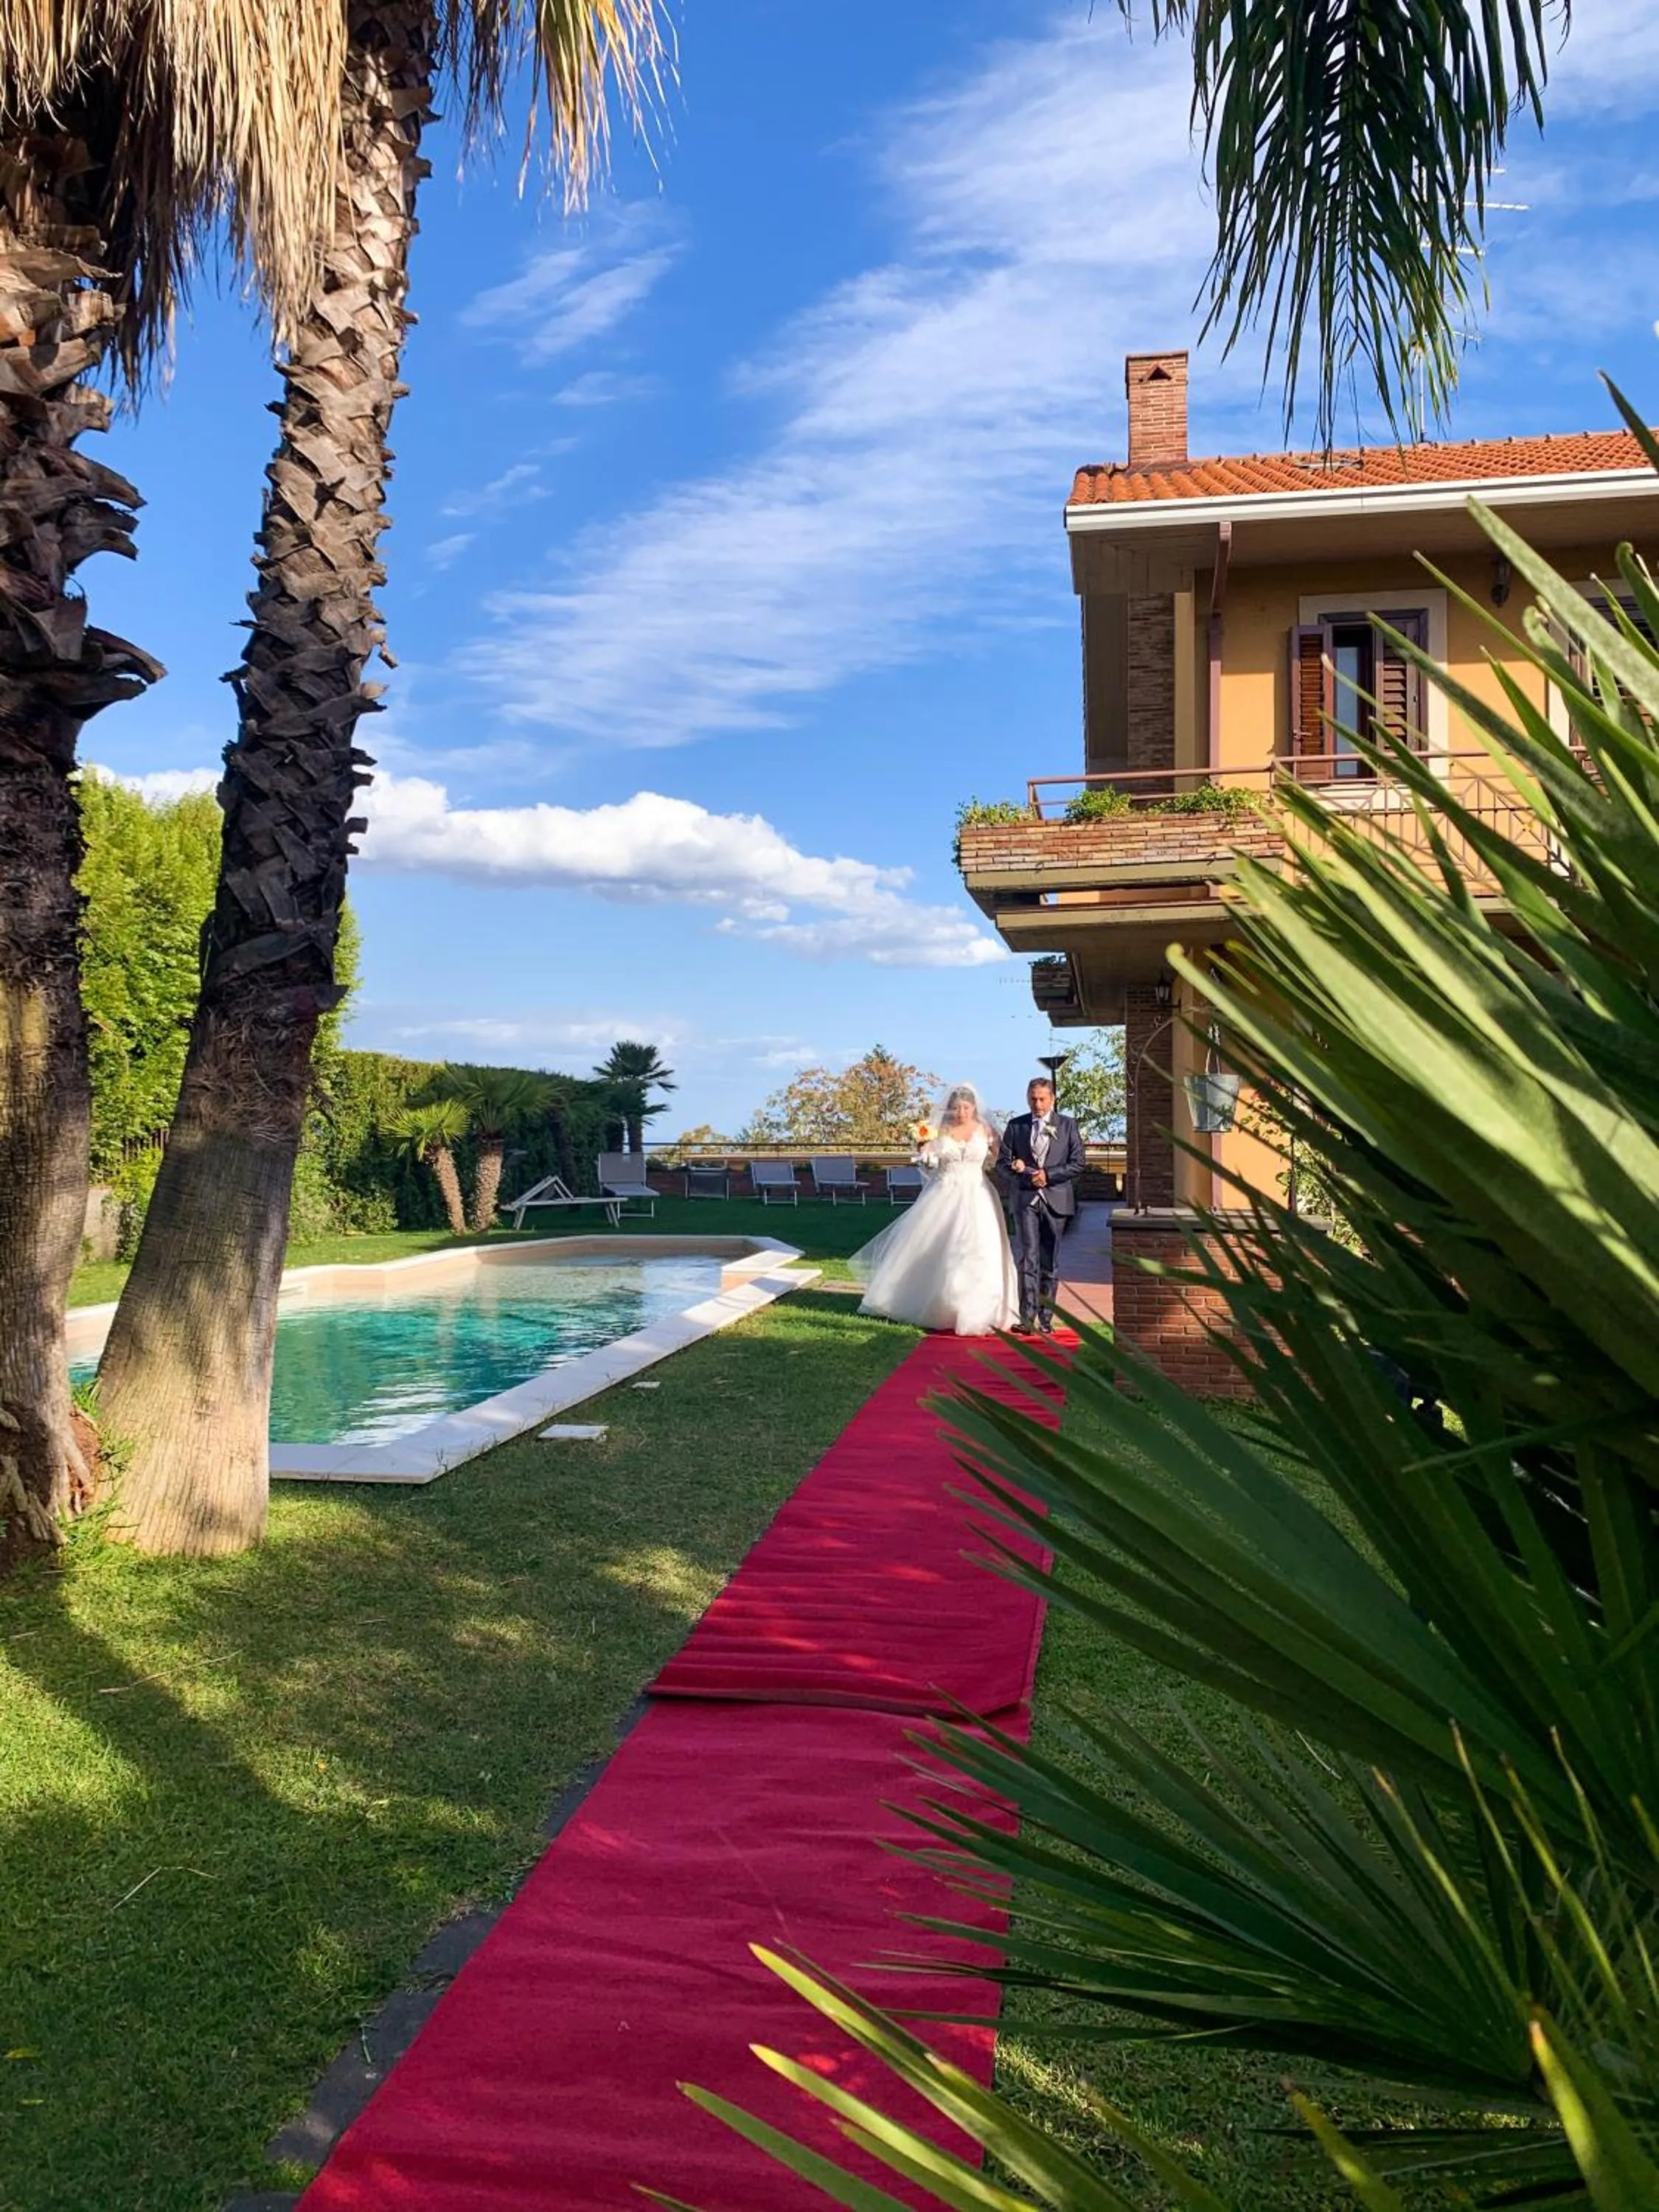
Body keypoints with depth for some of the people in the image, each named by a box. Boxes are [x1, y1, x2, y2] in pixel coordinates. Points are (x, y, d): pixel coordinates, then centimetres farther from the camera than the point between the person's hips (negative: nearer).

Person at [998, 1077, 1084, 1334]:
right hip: (1025, 1200, 0)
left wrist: (1048, 1175, -9)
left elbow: (1078, 1163, 2)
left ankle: (1046, 1319, 12)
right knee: (1028, 1260, -10)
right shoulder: (1015, 1126, 9)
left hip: (1056, 1200, 0)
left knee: (1050, 1264, 6)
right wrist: (1020, 1172, -11)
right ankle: (1027, 1319, -13)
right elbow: (1002, 1165, 9)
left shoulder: (1067, 1125, 7)